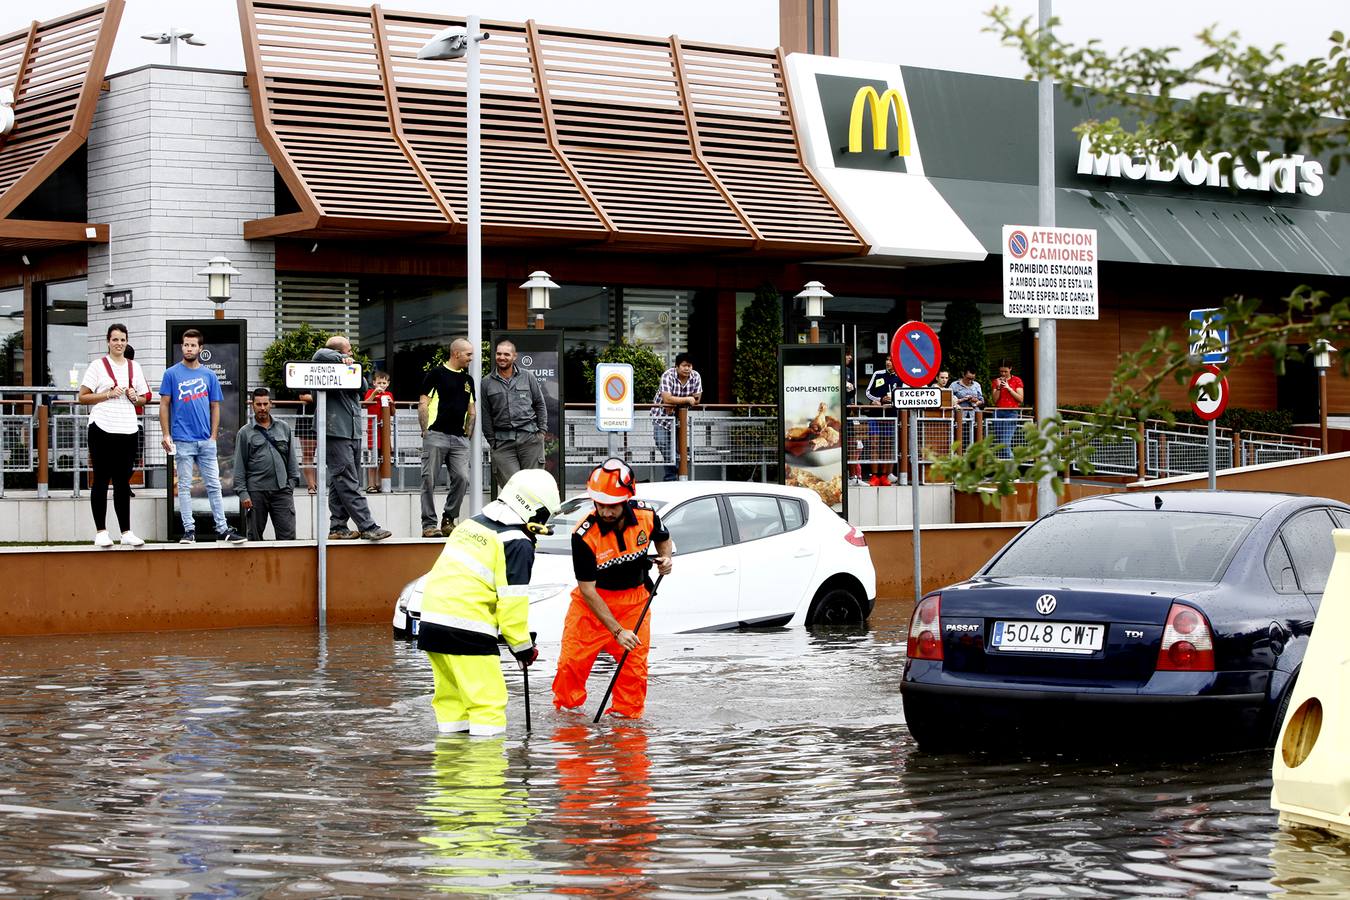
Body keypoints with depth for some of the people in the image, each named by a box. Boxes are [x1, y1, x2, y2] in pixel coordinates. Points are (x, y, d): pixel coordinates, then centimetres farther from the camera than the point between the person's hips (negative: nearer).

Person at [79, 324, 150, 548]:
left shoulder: (134, 367, 14)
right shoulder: (98, 365, 2)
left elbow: (144, 399, 21)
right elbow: (83, 397, -2)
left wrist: (135, 397, -1)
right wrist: (109, 394, -12)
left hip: (128, 430, 4)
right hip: (102, 428, -4)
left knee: (123, 481, 7)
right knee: (101, 480, 1)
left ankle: (126, 532, 9)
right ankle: (101, 532, 5)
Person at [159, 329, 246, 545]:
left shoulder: (209, 375, 10)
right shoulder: (172, 374, 3)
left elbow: (215, 407, 13)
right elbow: (164, 405, 2)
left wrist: (213, 436, 5)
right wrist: (166, 435, -5)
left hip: (206, 441, 2)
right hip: (183, 440, -2)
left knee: (214, 486, 3)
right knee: (185, 486, 2)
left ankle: (222, 529, 6)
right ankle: (189, 530, 6)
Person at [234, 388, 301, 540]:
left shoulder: (284, 428, 12)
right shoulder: (245, 433, 5)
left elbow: (291, 458, 15)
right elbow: (239, 466, 2)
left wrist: (292, 482, 5)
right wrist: (242, 493, -4)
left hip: (282, 489, 1)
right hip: (256, 492, -1)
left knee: (287, 534, -5)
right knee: (255, 536, 5)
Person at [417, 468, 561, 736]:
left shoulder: (472, 524, 17)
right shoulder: (518, 545, -8)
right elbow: (512, 601, -11)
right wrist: (522, 646, 1)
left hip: (432, 619, 9)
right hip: (467, 631, -9)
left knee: (452, 695, 20)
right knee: (488, 703, -5)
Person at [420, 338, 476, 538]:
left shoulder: (468, 379, 18)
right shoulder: (436, 374, -1)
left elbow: (472, 410, 22)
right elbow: (423, 405, -3)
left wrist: (468, 435, 12)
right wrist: (426, 432, -9)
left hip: (459, 439, 5)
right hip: (436, 436, -5)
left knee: (462, 479, -5)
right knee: (430, 481, -4)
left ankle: (448, 519, 10)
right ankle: (429, 524, 1)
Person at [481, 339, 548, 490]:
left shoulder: (528, 377, 10)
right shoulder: (487, 383, 9)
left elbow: (540, 404, 14)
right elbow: (485, 415, 10)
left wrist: (542, 430, 5)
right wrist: (492, 441, 5)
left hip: (530, 437, 0)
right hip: (503, 441, 0)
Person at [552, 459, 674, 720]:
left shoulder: (646, 516, -17)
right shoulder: (584, 534, -27)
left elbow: (663, 539, 9)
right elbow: (587, 590, -24)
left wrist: (665, 558, -14)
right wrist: (617, 631, -27)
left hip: (634, 598, 2)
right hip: (593, 600, -2)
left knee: (634, 663, 1)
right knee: (573, 659, -4)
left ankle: (626, 713, 18)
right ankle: (567, 706, 17)